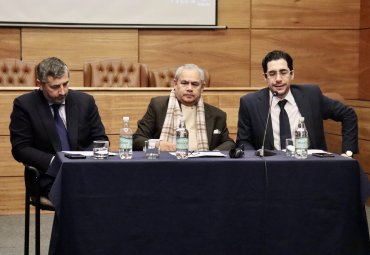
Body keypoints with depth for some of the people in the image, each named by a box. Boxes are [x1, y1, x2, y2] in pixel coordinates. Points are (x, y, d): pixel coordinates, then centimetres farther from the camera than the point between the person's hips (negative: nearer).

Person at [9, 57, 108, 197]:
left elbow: (100, 139, 12)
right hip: (49, 177, -3)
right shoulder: (24, 105, 0)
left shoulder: (85, 101, 8)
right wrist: (54, 161, -18)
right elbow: (20, 148, -3)